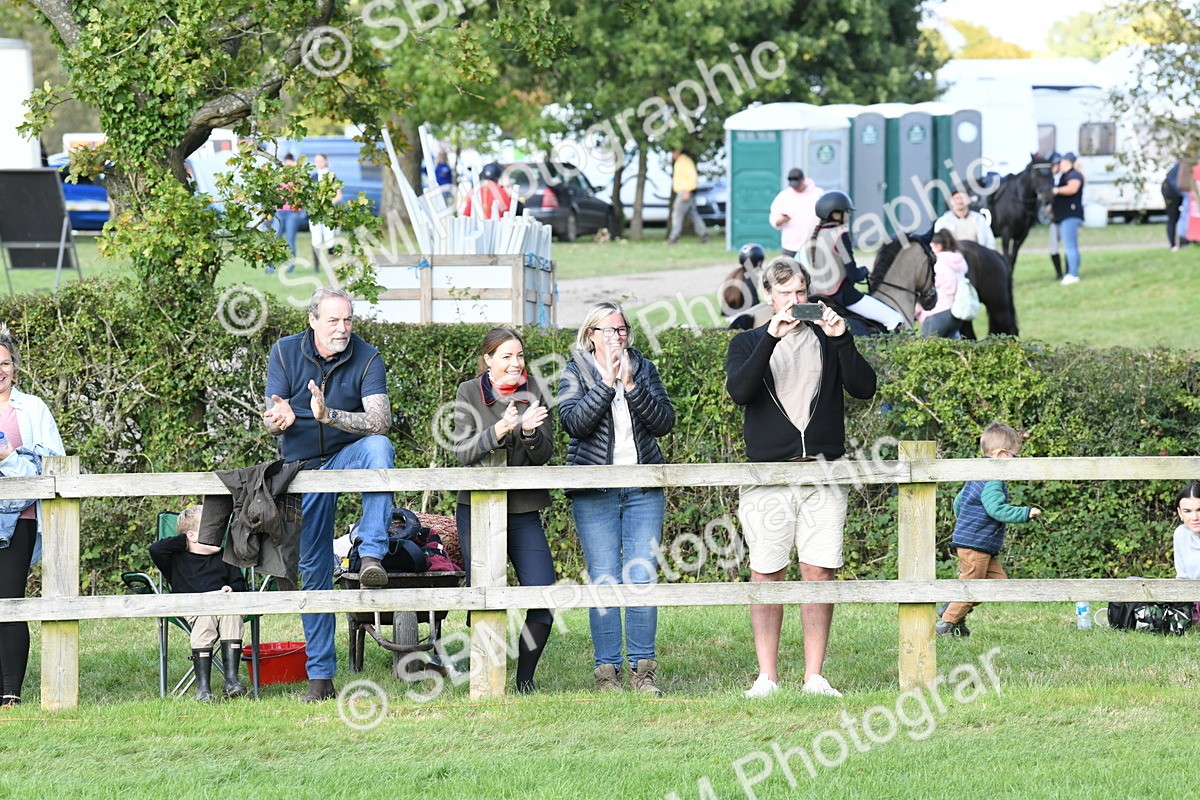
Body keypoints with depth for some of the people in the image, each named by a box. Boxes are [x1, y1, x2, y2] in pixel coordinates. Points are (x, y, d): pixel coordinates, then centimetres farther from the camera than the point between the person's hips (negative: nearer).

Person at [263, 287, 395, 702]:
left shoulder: (366, 358, -11)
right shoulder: (285, 352, -5)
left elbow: (380, 421, -23)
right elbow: (271, 419, -7)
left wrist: (329, 415, -38)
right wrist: (280, 419, -33)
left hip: (350, 456, -2)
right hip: (304, 466, 2)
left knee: (379, 447, -38)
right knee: (312, 568, 2)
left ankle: (372, 555, -42)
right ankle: (320, 675, 8)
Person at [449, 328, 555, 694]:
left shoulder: (535, 392, 4)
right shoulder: (469, 394, 0)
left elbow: (545, 454, 1)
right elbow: (462, 451, -9)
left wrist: (529, 432, -21)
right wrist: (498, 431, -25)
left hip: (524, 512, 1)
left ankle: (525, 677, 8)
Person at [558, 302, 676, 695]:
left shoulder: (644, 368, 11)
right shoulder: (575, 374, 5)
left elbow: (664, 421, -1)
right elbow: (575, 422, -12)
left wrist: (631, 386, -12)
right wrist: (606, 382, -16)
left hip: (643, 489, 2)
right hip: (594, 492, -2)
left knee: (643, 576, -3)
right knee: (604, 580, -5)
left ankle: (643, 666, 2)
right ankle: (607, 668, 0)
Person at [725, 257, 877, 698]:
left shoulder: (827, 340, 12)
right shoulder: (749, 343, 9)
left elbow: (864, 388, -1)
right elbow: (739, 391, -11)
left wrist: (842, 339, -13)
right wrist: (770, 339, -18)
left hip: (823, 476, 1)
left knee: (820, 573, -1)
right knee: (766, 575, -1)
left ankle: (814, 676, 5)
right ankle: (767, 676, 4)